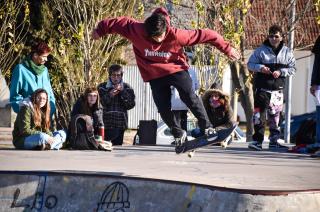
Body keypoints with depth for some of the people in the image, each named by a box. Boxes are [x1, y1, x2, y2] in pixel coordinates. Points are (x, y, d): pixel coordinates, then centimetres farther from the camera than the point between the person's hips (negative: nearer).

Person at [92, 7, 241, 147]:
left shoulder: (176, 35, -27)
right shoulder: (136, 30, -23)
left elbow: (205, 35, -24)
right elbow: (118, 23, -7)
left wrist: (227, 49, -22)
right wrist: (100, 30, 8)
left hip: (176, 69, -2)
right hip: (155, 75, 2)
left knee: (189, 96, -22)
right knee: (163, 108, -3)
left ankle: (207, 128, -10)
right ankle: (178, 134, 20)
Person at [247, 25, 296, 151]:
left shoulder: (287, 52, 7)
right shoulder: (261, 50, 2)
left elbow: (292, 68, 6)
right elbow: (250, 64, 5)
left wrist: (281, 72, -11)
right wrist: (260, 68, -14)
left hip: (278, 88, 3)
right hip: (262, 87, -3)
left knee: (275, 115, 11)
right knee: (259, 114, -12)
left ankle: (274, 141, 22)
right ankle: (257, 141, -11)